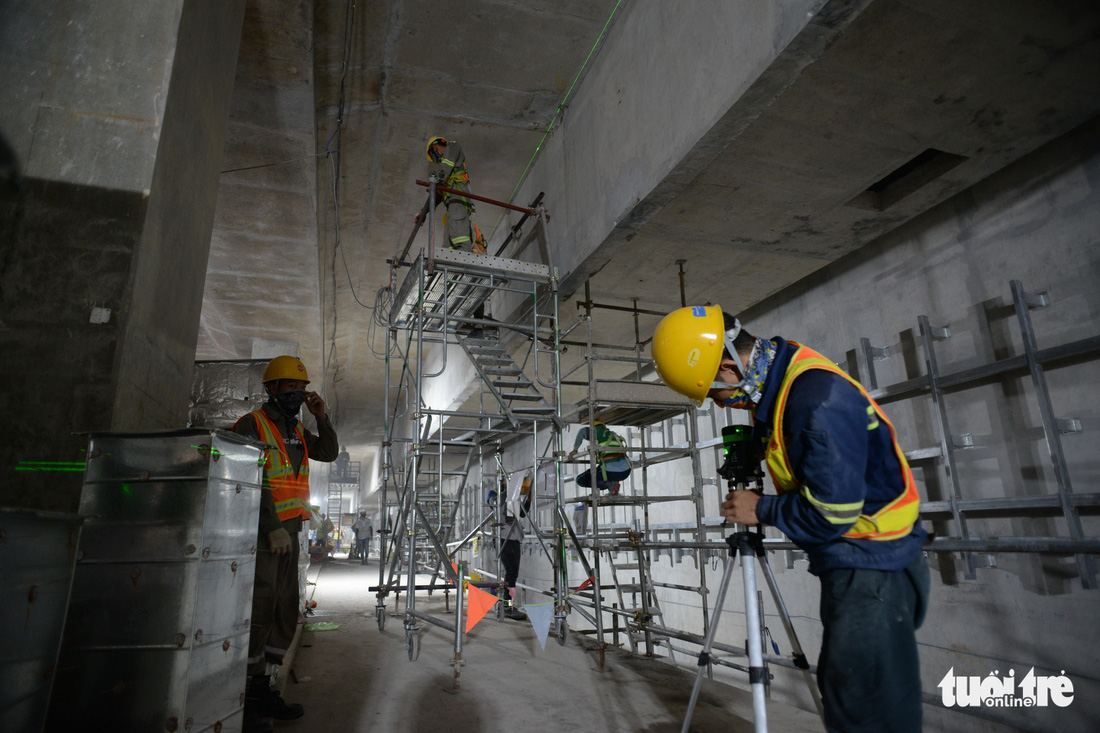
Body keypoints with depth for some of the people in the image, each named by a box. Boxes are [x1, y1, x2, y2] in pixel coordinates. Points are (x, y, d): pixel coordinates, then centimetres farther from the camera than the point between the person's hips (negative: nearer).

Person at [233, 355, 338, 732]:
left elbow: (328, 453, 17)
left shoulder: (295, 431, 16)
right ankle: (242, 700, 5)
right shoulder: (252, 425, -9)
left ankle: (262, 689, 22)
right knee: (258, 613, -6)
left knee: (285, 613, 12)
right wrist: (273, 528, -22)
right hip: (262, 532, -9)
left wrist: (321, 416, 3)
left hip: (287, 532, 9)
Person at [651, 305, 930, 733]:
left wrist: (761, 511, -12)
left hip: (873, 568, -10)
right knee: (842, 691, 22)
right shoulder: (781, 378, 2)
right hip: (851, 565, 10)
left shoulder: (819, 398, -27)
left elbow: (831, 511, -26)